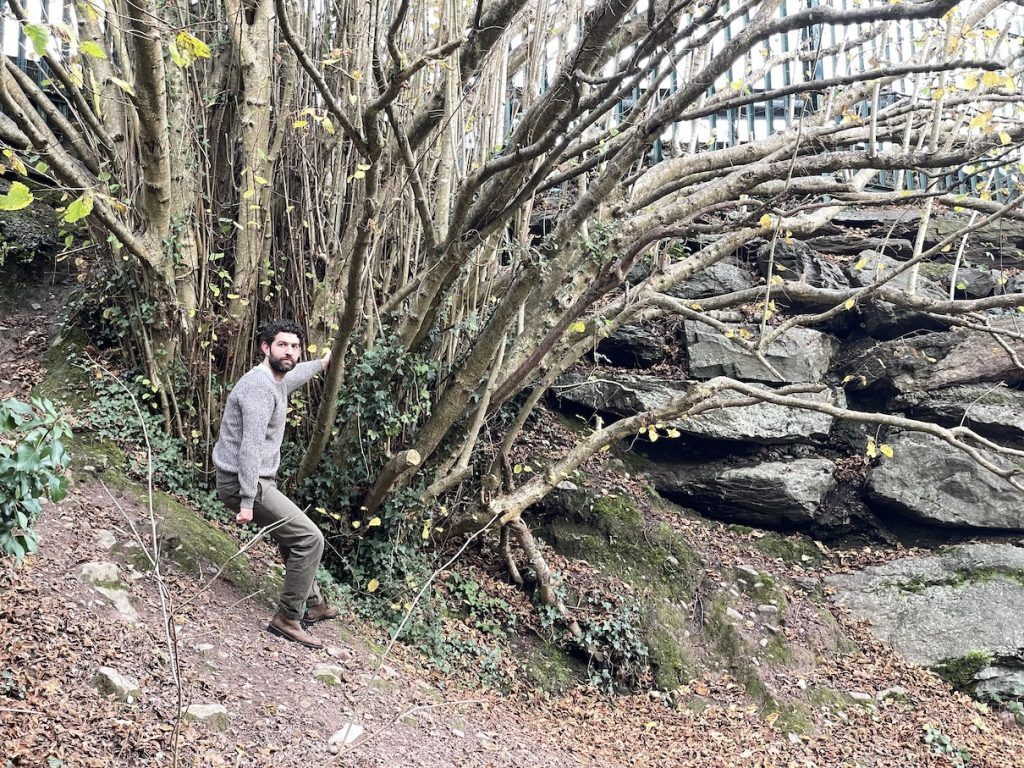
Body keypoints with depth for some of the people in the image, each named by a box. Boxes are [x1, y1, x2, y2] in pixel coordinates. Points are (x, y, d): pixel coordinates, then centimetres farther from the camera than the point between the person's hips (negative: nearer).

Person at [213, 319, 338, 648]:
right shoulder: (259, 387, -22)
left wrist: (321, 364, 53)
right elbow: (250, 447, -28)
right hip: (242, 483, -11)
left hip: (256, 480, 11)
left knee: (294, 537, 22)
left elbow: (293, 377, 38)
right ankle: (287, 618, -2)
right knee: (310, 538, -10)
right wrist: (247, 502, -30)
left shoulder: (276, 381, 9)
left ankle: (312, 605, 36)